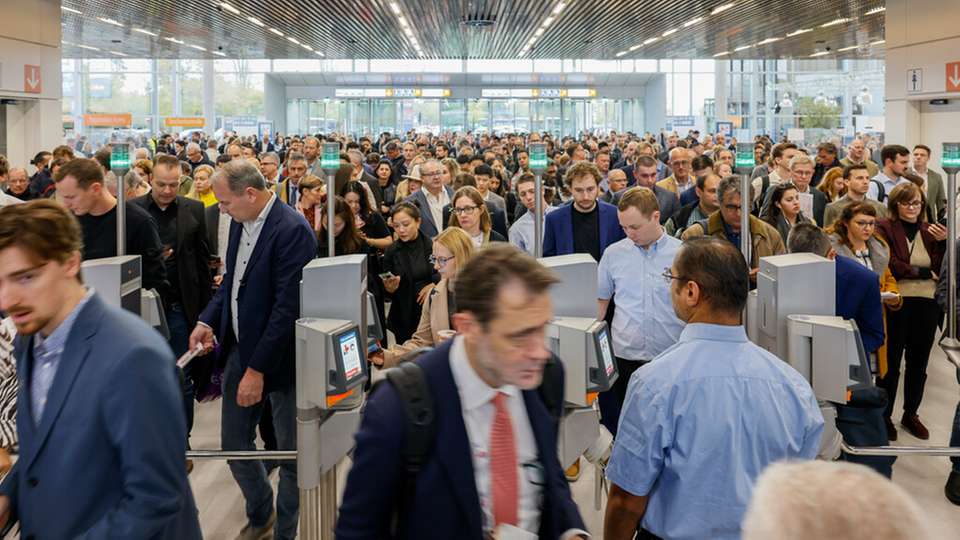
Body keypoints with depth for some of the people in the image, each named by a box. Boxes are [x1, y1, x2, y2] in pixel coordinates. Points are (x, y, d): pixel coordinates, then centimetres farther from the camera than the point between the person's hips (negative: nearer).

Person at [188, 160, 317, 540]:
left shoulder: (292, 231, -21)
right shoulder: (240, 221, 4)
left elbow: (288, 307, -23)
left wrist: (258, 368, -22)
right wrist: (208, 320, 0)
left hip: (277, 355, -7)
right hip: (239, 347, 8)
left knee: (290, 452, 7)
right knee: (233, 443, 15)